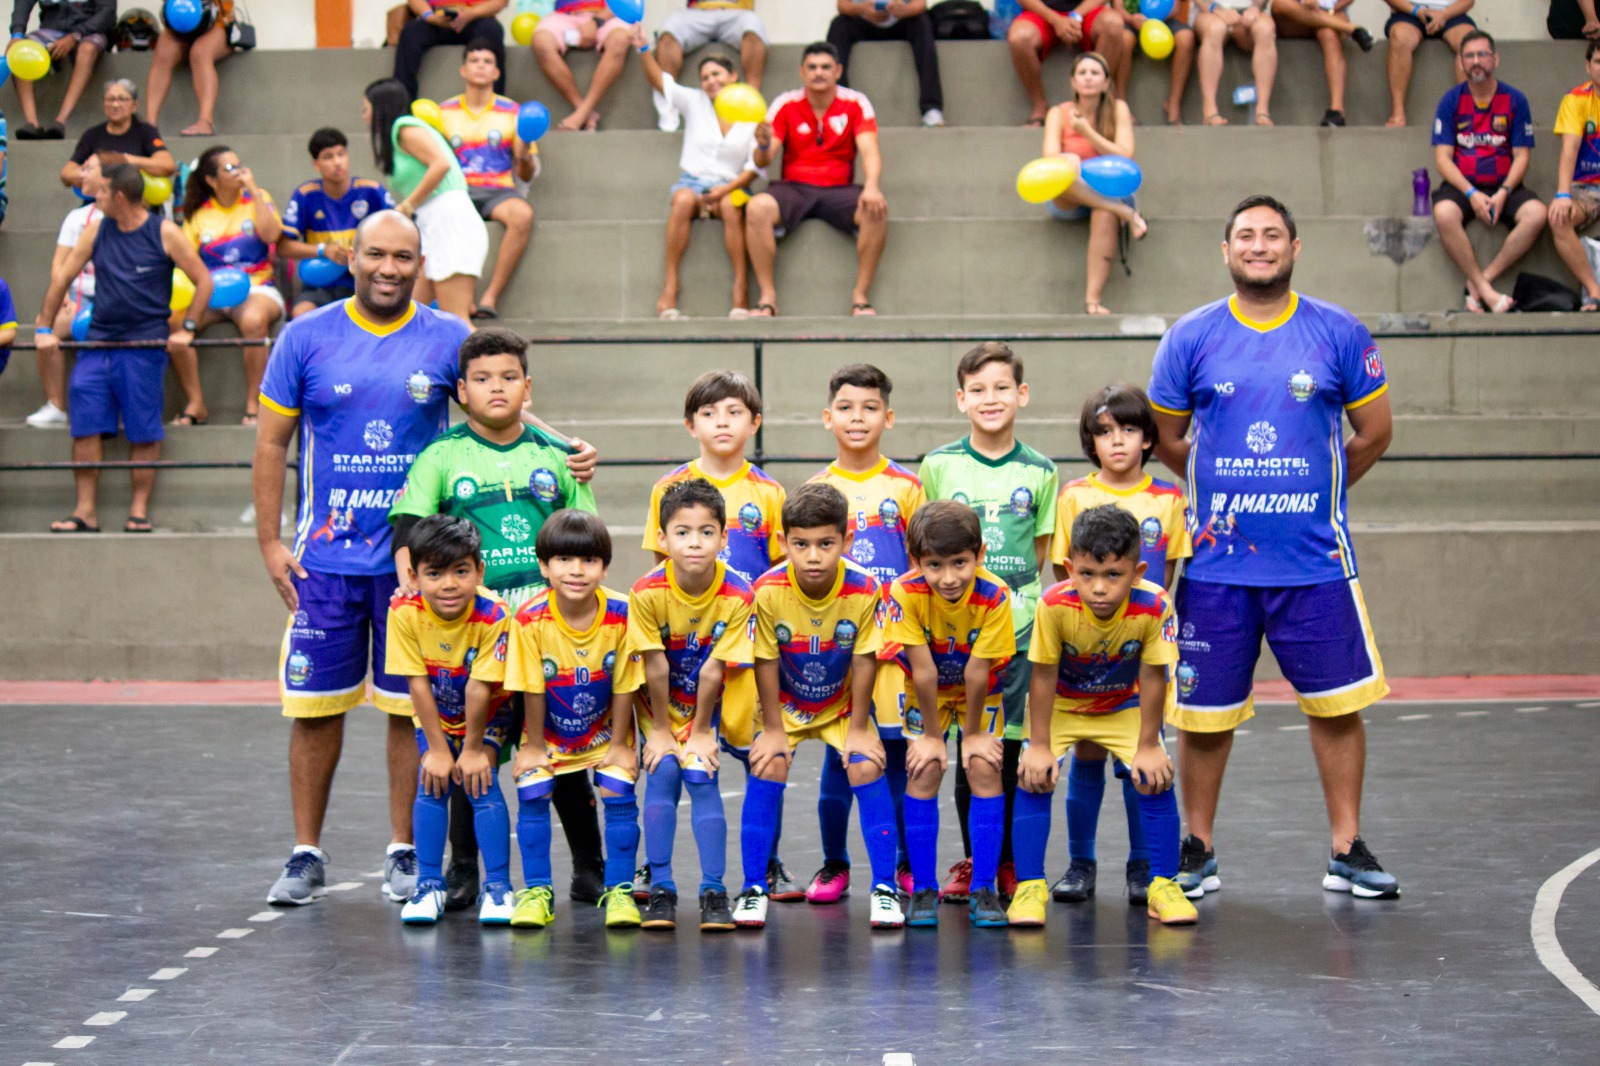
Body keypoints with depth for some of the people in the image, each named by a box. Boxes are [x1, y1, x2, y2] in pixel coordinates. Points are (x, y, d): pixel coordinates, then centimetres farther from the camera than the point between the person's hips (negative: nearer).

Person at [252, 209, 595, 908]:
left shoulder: (449, 340, 3)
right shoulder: (306, 337, 2)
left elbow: (506, 409, 5)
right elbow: (272, 442, 6)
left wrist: (567, 449, -14)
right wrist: (269, 542, 0)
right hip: (325, 560, 0)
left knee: (411, 706, 4)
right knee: (314, 705, 3)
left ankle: (404, 853, 16)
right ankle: (306, 856, 15)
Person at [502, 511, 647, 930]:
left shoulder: (622, 615, -23)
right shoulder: (530, 620, -25)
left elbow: (623, 686, -12)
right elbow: (532, 689, -14)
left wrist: (618, 744, -7)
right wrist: (534, 746, -7)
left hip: (605, 734, 0)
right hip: (548, 735, 0)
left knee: (618, 793, -13)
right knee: (532, 793, -13)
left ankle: (619, 890, 0)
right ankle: (537, 892, -1)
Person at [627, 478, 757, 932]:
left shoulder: (737, 596, -24)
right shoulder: (647, 593, -24)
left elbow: (712, 671, -19)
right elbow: (656, 668, -18)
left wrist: (700, 733, -14)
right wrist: (660, 731, -12)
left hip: (711, 705, 0)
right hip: (660, 704, 0)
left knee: (701, 777, -12)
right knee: (662, 773, -13)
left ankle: (713, 892, -6)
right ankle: (660, 890, -5)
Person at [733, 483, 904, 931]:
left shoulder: (864, 590, -25)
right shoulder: (768, 591, -26)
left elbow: (864, 660, -15)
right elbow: (766, 662, -15)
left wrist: (857, 728, -10)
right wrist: (773, 728, -10)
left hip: (843, 705, 0)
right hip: (785, 706, 0)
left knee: (867, 768, -17)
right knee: (767, 767, -18)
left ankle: (884, 888, -6)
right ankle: (753, 887, -5)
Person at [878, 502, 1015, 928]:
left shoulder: (994, 596, -33)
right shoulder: (905, 593, -32)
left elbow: (977, 674, -24)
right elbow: (923, 671, -25)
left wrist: (973, 733, -15)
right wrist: (932, 734, -16)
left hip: (980, 695, 0)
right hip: (926, 694, 0)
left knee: (985, 771, -13)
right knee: (923, 773, -12)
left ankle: (983, 890, -4)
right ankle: (923, 890, -2)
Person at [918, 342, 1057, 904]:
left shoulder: (1039, 471, 5)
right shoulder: (938, 466, 3)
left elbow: (1040, 553, 11)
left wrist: (1028, 602, -1)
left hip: (1019, 626, 1)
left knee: (1010, 750, 1)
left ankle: (1008, 864, 13)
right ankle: (970, 864, 12)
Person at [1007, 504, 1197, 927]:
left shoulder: (1154, 606, -32)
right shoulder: (1055, 604, -33)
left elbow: (1153, 677, -20)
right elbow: (1044, 675, -22)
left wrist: (1148, 745, -15)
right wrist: (1039, 746, -18)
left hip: (1125, 706, 1)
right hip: (1061, 706, -1)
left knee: (1156, 777, -14)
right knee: (1034, 777, -18)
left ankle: (1163, 885, 2)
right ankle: (1029, 888, -6)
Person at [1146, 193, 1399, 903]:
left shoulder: (1339, 334, 2)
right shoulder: (1191, 338, 2)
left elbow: (1374, 431, 11)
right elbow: (1165, 440, 12)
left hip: (1315, 559, 0)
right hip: (1215, 562, 0)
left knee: (1337, 705, 1)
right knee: (1203, 712, 4)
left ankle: (1347, 853, 12)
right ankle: (1197, 851, 19)